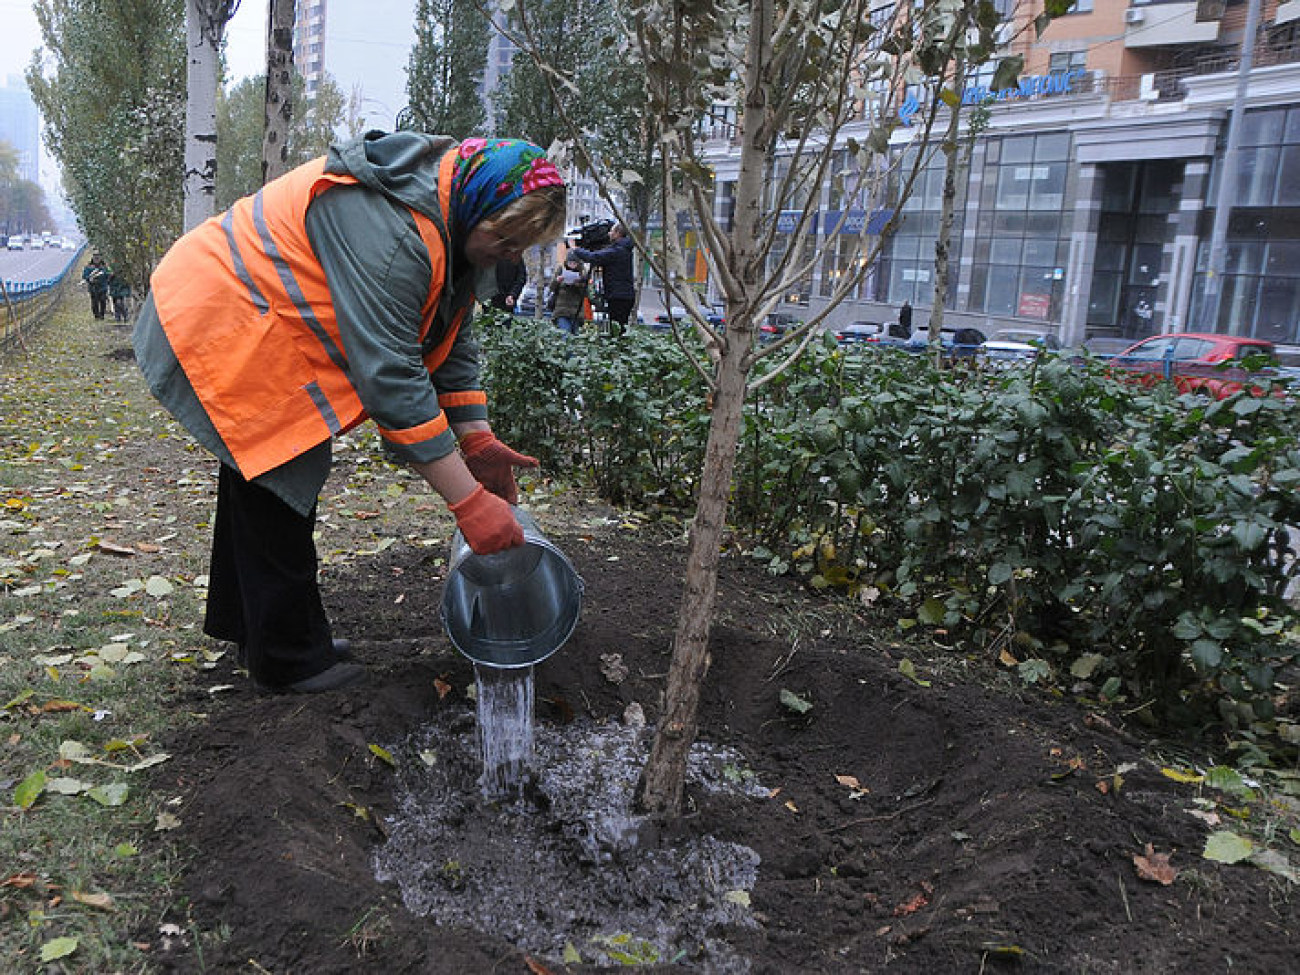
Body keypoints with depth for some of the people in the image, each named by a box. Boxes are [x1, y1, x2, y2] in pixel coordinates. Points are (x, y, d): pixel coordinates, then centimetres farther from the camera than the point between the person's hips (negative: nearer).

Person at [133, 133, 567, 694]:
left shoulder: (452, 225, -1)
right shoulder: (389, 228, -34)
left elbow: (451, 341, 4)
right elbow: (389, 374, -38)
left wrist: (478, 441, -6)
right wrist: (469, 502, -36)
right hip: (221, 334, -11)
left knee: (260, 474, 21)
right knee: (280, 485, -7)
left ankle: (240, 620, 40)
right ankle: (289, 661, 10)